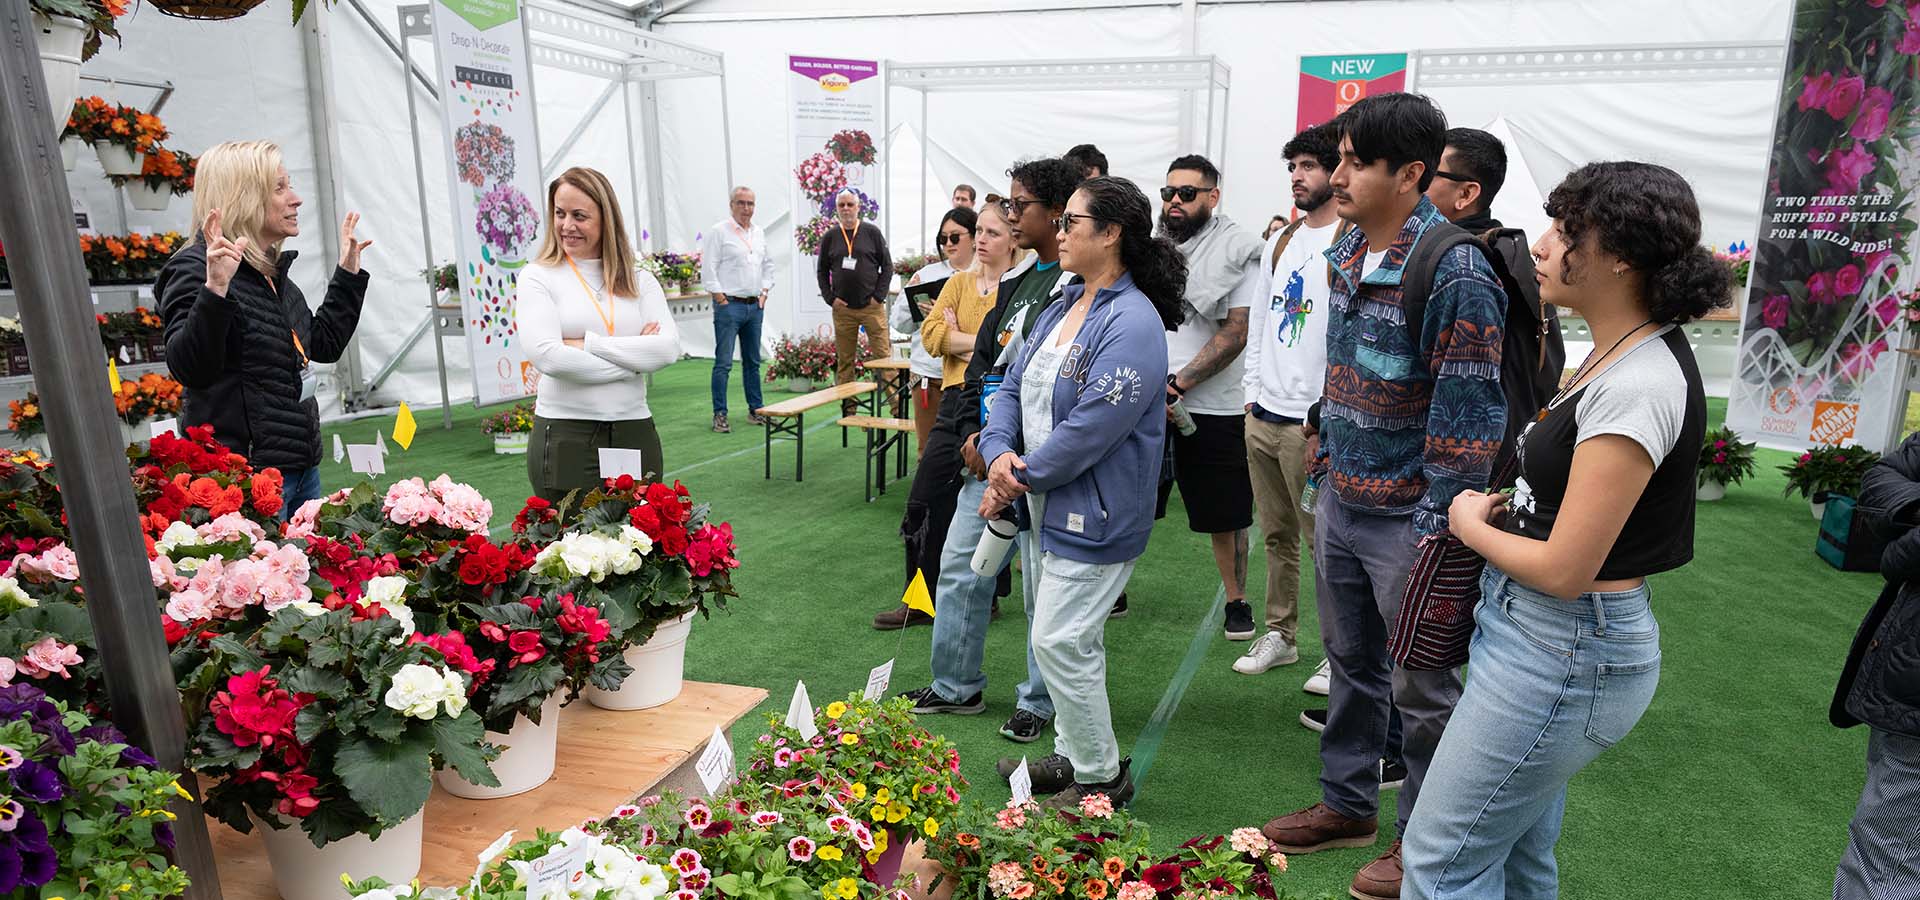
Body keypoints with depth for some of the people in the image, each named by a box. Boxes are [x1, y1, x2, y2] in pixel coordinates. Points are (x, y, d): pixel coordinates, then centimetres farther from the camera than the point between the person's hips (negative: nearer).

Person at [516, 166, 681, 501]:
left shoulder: (638, 281, 9)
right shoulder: (538, 277, 2)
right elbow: (546, 356, -13)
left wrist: (589, 344, -11)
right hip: (565, 436, -2)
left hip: (635, 433, 3)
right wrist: (633, 361, -8)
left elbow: (669, 348, -6)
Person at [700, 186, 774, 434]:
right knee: (724, 363, -6)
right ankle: (719, 414, -2)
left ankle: (755, 410, 20)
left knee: (752, 361, 12)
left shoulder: (759, 233, 15)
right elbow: (708, 268, -9)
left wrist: (765, 291, 12)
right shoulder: (718, 231, -5)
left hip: (755, 305, 7)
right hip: (729, 304, -6)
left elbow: (768, 264, 24)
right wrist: (720, 297, -12)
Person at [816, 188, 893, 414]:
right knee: (844, 361, 5)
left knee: (883, 356, -5)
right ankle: (848, 406, 12)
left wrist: (879, 296, -4)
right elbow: (821, 271, 14)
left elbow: (887, 266, 5)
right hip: (842, 309, 2)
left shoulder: (872, 234, 5)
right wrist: (830, 298, 1)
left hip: (872, 307, -2)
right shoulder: (830, 238, 10)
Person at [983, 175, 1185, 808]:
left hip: (1094, 515, -9)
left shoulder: (1131, 323, -20)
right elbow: (1012, 388, 8)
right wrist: (1001, 452, -11)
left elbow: (1089, 429, -25)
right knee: (1073, 640, 19)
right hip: (1050, 506, 9)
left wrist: (1022, 478, -15)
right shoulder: (1061, 309, 10)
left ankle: (1101, 778, 16)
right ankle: (1073, 757, 36)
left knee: (1060, 641, -4)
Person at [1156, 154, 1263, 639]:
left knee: (1225, 514, 9)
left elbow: (1236, 331, -12)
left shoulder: (1238, 250, -5)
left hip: (1213, 406, -3)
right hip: (1144, 402, 4)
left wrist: (1178, 384, -19)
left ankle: (1237, 599, 26)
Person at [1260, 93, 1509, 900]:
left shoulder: (1455, 273, -18)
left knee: (1419, 683, 8)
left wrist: (1438, 530, -19)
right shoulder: (1345, 255, 7)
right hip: (1340, 502, 8)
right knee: (1350, 660, 20)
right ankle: (1346, 804, 38)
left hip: (1406, 515, -7)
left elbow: (1468, 411, -19)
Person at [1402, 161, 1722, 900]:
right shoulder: (1616, 354, 7)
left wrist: (1471, 525, -7)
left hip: (1565, 653, -10)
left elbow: (1565, 570, -23)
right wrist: (1505, 511, 0)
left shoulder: (1639, 385, -23)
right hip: (1544, 637, 10)